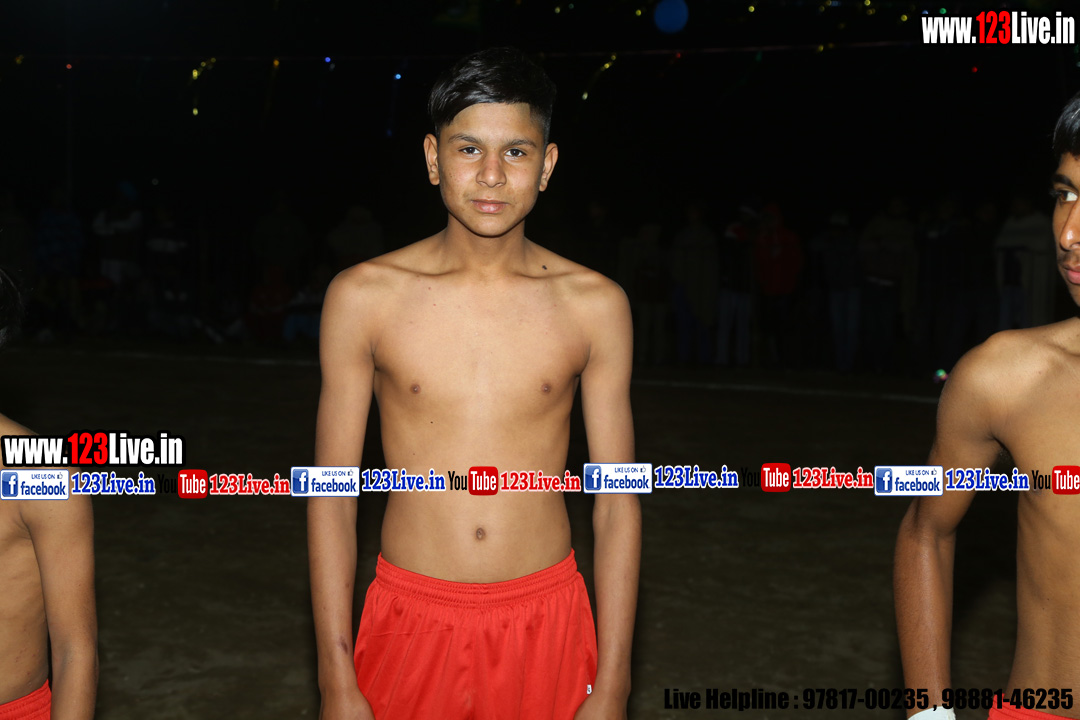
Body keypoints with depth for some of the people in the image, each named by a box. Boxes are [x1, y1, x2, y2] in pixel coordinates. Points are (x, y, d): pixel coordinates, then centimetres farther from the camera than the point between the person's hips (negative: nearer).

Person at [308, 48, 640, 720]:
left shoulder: (594, 304, -5)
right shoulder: (364, 296, -6)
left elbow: (618, 503, -1)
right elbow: (332, 494, -2)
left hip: (544, 620, 1)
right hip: (410, 621, 0)